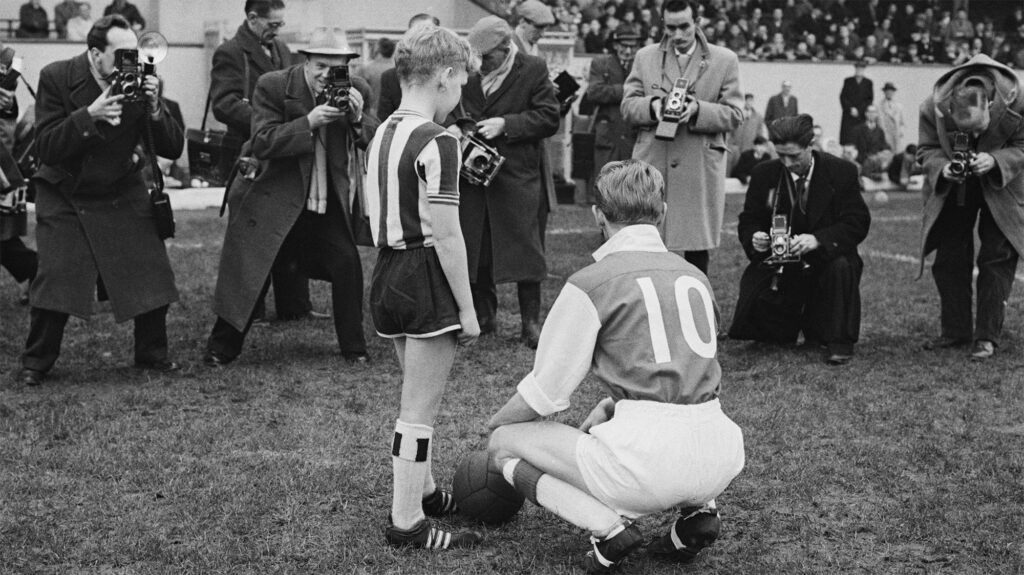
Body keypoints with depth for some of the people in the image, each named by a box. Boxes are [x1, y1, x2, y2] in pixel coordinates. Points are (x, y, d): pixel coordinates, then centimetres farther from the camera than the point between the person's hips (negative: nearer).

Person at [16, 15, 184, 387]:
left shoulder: (141, 82, -10)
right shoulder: (56, 78, -16)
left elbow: (172, 149, -10)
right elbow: (46, 148, -21)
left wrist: (154, 109, -27)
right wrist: (90, 115, -33)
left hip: (121, 192, 3)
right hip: (64, 195, -2)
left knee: (153, 273, -3)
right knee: (54, 277, -11)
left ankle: (151, 354, 19)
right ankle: (35, 363, 9)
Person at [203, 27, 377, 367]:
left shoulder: (357, 90, -3)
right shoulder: (273, 86, -12)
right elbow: (261, 144, -19)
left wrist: (359, 118, -22)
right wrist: (308, 122, -29)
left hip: (332, 200, 2)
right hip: (278, 197, -2)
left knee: (347, 264, -7)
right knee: (250, 272, 1)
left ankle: (354, 347, 12)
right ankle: (222, 347, 17)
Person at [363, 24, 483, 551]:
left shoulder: (381, 135, 10)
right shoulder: (438, 143, -17)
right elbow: (446, 235, -18)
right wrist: (467, 309, -12)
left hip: (386, 271, 9)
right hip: (427, 280, -9)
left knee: (417, 396, 23)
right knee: (420, 407, -1)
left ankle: (424, 490, 37)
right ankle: (406, 523, 5)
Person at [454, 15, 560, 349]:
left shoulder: (533, 71, -3)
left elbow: (549, 118, -8)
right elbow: (454, 111, 23)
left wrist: (505, 124, -16)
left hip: (517, 175, -4)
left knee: (524, 248, -2)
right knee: (474, 247, 8)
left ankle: (531, 322, 7)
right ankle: (482, 316, 22)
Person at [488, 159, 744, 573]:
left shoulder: (590, 283, -2)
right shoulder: (695, 276, 16)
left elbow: (545, 393, 2)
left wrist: (495, 422, 22)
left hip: (647, 461, -6)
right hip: (719, 461, 6)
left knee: (505, 442, 12)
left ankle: (607, 526, -6)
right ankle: (699, 509, 15)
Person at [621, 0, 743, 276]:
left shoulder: (725, 61, 4)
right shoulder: (645, 57, 11)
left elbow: (734, 114, 0)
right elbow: (627, 105, 8)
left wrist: (698, 110, -17)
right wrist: (652, 105, -14)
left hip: (700, 171, -1)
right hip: (652, 165, 1)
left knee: (697, 250, 5)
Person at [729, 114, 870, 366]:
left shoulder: (842, 172, -8)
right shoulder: (764, 174, 0)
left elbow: (857, 223, -13)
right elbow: (749, 220, 8)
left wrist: (817, 239, -31)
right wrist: (753, 238, -19)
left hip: (826, 257, -2)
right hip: (778, 265, 2)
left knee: (841, 267, -38)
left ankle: (838, 341, -18)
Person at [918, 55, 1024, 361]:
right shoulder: (933, 108, -26)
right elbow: (926, 149, -11)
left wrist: (995, 161, -34)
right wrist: (942, 167, -32)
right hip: (952, 188, 2)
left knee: (997, 260, -7)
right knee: (949, 260, 4)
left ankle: (987, 336, 0)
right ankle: (955, 331, 16)